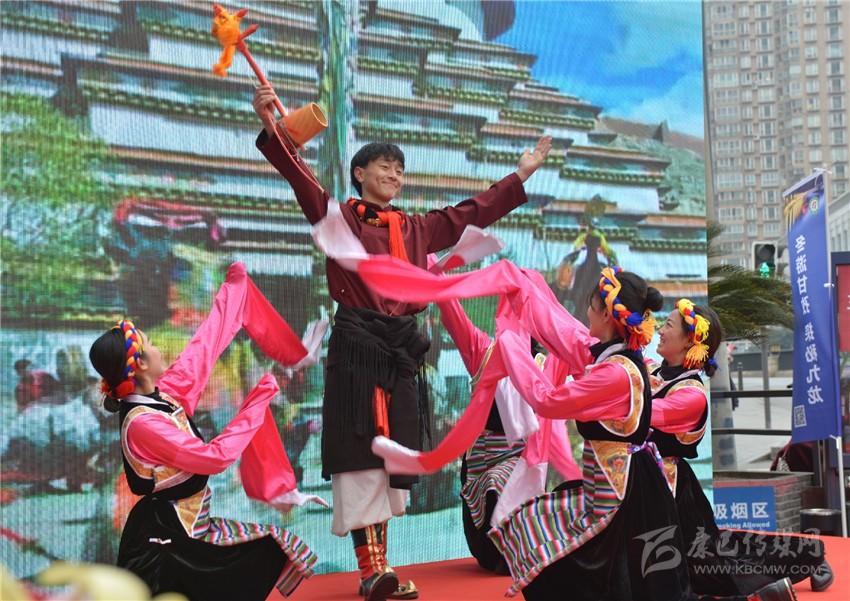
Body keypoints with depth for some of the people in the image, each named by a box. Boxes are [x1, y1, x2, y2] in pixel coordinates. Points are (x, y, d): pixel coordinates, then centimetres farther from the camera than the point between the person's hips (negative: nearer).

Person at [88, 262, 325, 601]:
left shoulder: (160, 395, 1)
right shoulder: (142, 424, -24)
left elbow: (202, 349, 11)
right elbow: (216, 456, -24)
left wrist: (233, 288, 21)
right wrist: (257, 403, -17)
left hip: (189, 529, 9)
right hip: (164, 544, -9)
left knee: (276, 548, 9)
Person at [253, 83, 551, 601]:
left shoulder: (416, 229, 18)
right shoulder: (341, 218, 3)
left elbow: (472, 213, 27)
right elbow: (302, 177, -12)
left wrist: (522, 174, 31)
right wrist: (272, 127, -27)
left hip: (402, 346, 6)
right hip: (357, 343, -6)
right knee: (360, 451, -10)